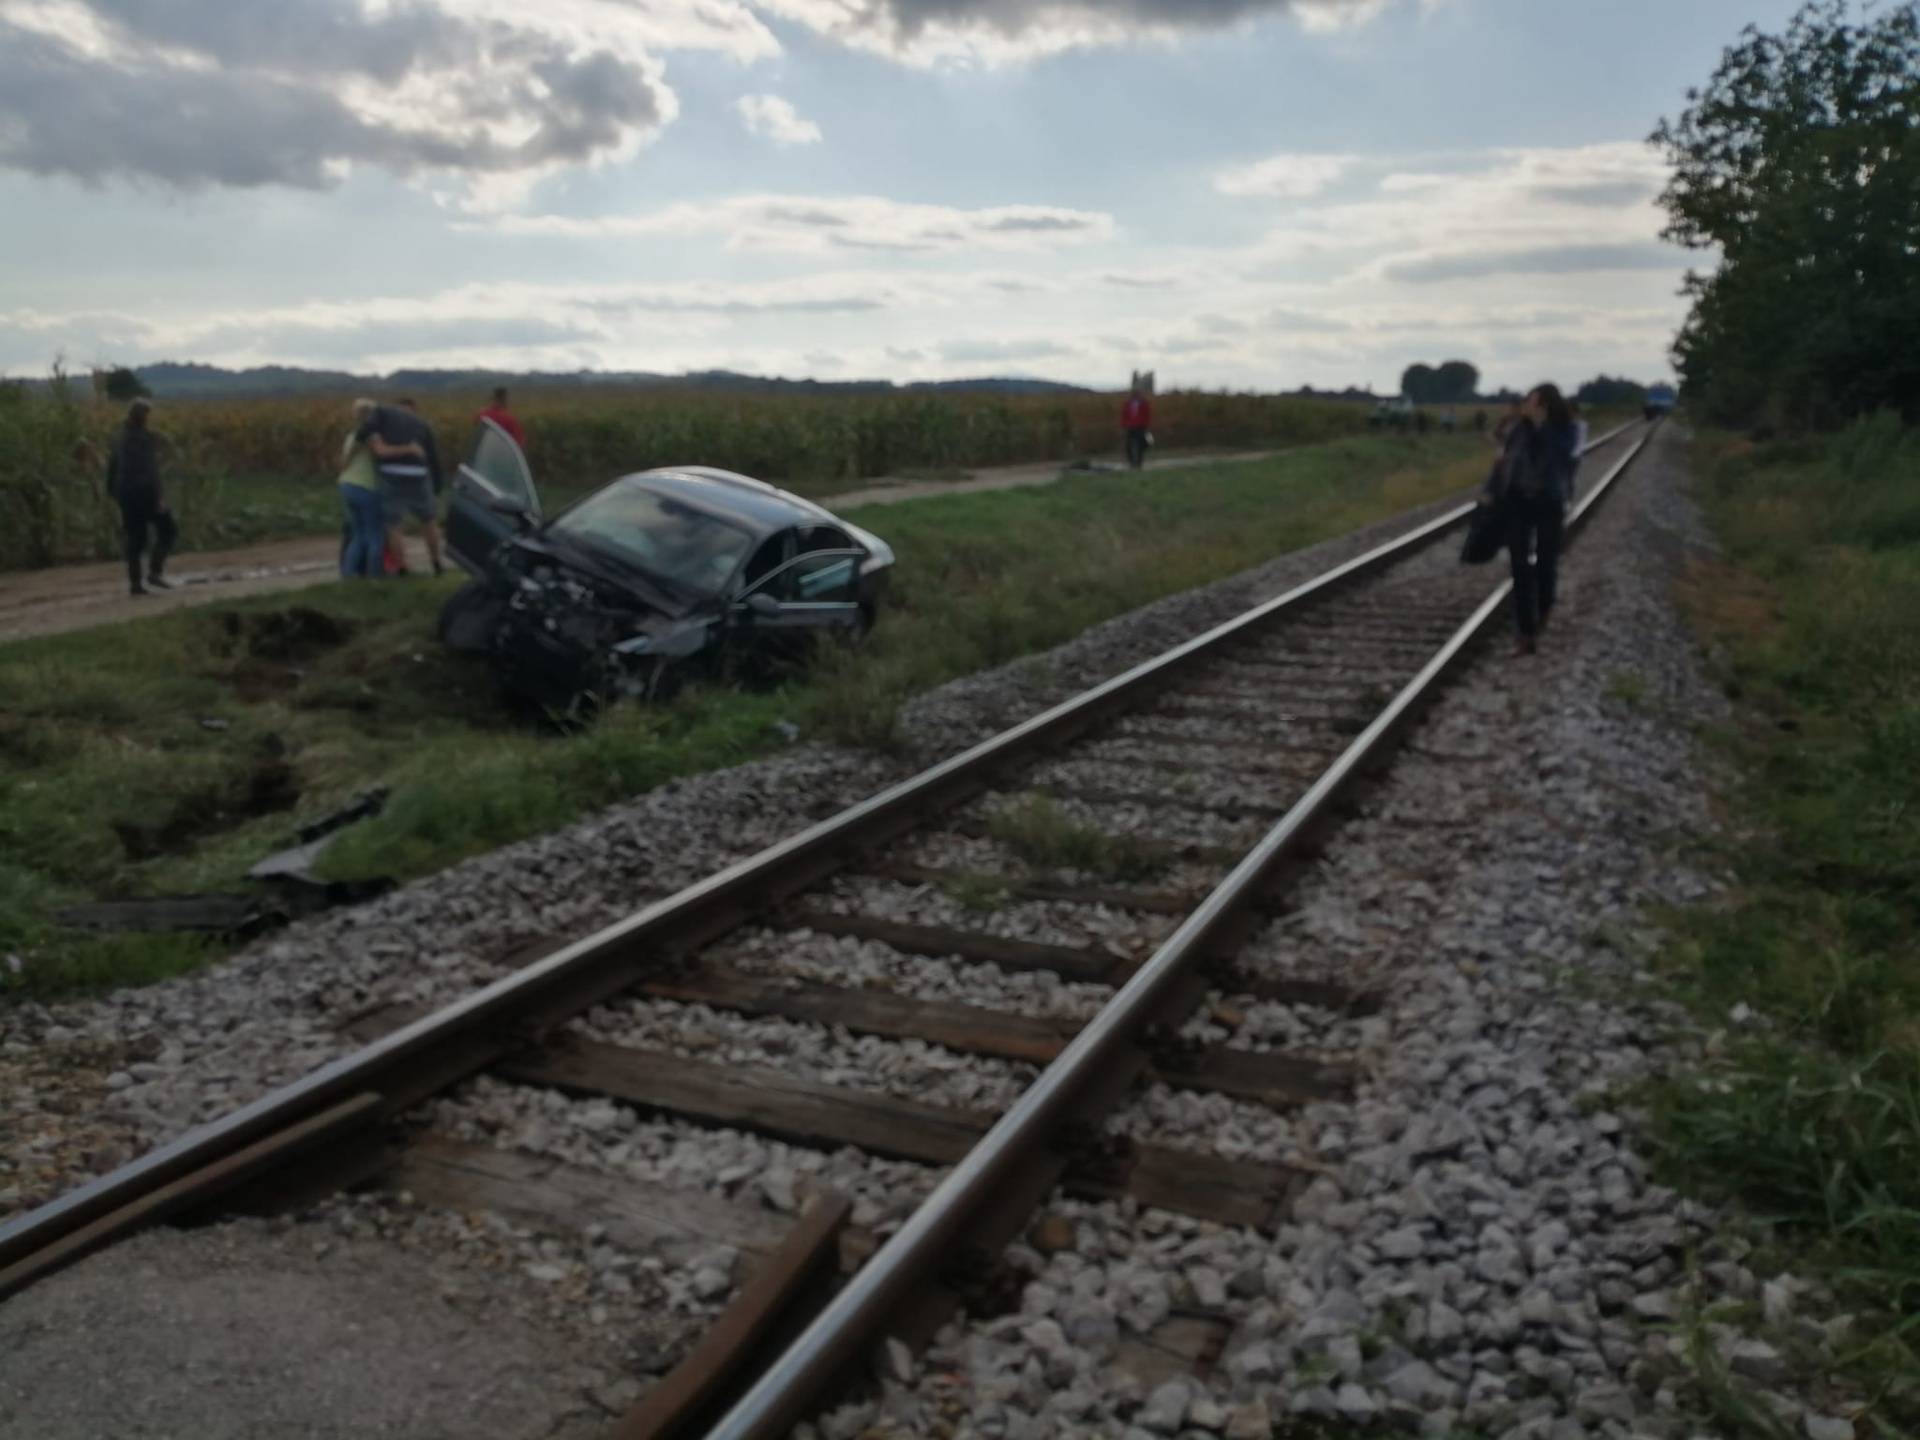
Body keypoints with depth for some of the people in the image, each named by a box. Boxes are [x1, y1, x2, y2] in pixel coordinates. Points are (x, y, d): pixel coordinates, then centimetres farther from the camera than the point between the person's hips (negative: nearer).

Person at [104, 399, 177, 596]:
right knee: (167, 529, 6)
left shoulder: (120, 438, 11)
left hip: (125, 493, 7)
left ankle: (134, 582, 8)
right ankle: (154, 571, -7)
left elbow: (112, 466, 15)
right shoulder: (147, 437, -11)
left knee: (134, 538, 10)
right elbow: (151, 469, -18)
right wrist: (159, 496, -18)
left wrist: (112, 491, 22)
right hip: (145, 491, -7)